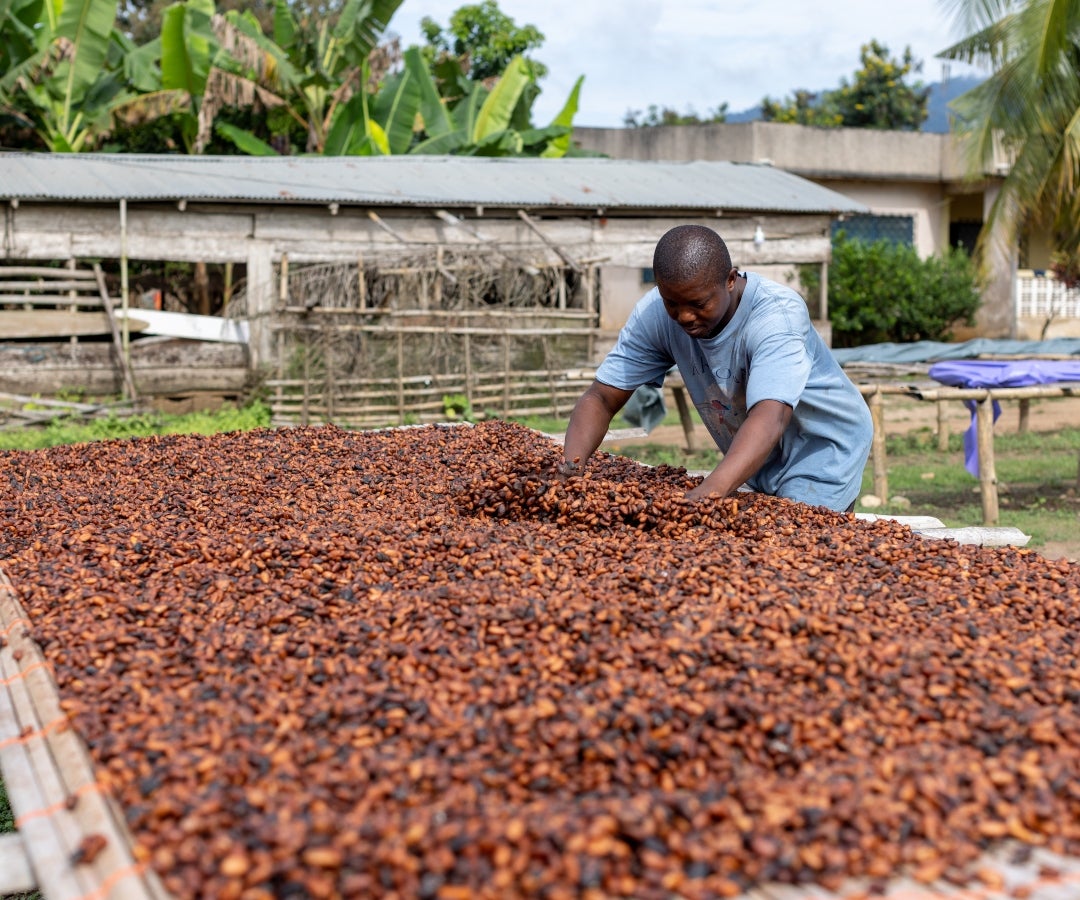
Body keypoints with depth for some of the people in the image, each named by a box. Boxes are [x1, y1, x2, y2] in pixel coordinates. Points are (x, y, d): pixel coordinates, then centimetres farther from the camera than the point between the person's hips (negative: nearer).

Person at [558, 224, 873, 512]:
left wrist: (706, 495, -65)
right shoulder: (653, 315, -19)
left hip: (824, 454, -5)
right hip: (760, 465, 5)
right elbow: (601, 397, -17)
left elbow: (769, 419, -49)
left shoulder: (777, 315, -34)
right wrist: (569, 465, -38)